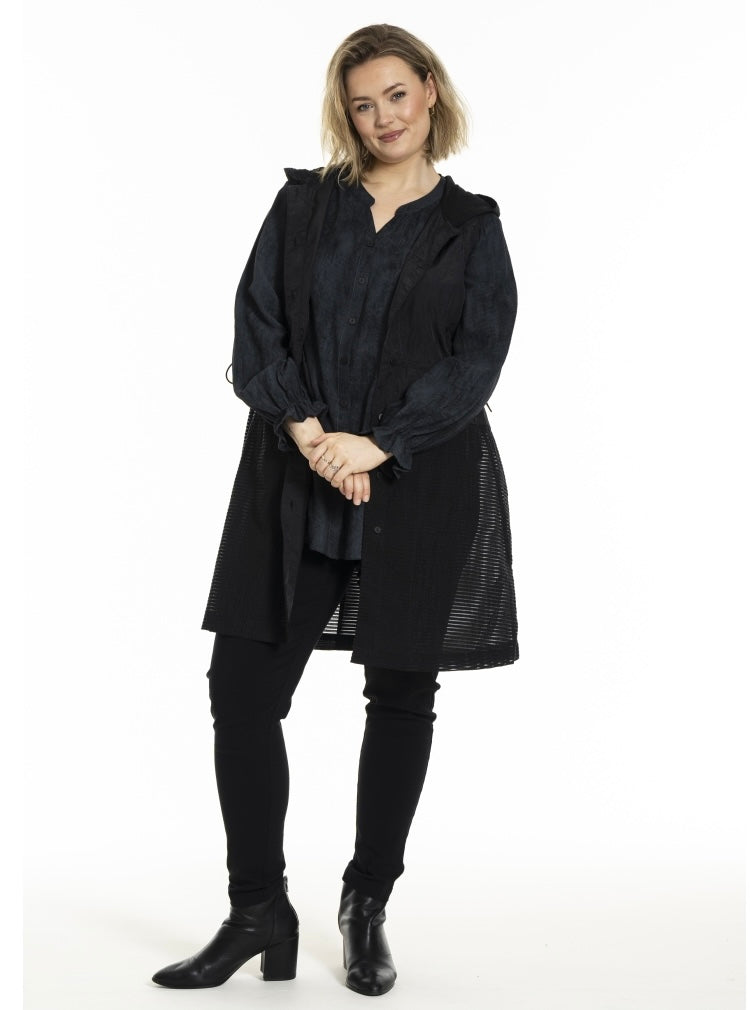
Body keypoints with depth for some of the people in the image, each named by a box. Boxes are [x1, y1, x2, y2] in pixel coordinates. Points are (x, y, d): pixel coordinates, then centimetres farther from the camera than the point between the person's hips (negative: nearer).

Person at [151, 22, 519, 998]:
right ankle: (259, 912, 8)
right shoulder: (303, 203, 11)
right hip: (296, 480, 2)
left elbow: (476, 359, -4)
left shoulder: (470, 227, 7)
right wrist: (305, 429, -13)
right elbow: (255, 324, 2)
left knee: (401, 694, 5)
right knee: (242, 688, -4)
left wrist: (375, 444, -15)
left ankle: (367, 911, 21)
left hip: (418, 486, -1)